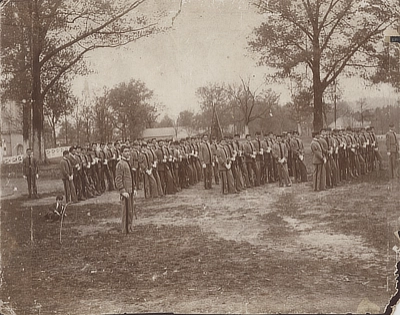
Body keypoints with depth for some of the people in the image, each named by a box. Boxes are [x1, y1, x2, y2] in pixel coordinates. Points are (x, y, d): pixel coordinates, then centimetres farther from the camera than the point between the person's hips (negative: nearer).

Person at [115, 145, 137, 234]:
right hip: (125, 191, -9)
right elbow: (118, 179, -16)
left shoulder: (127, 163, 17)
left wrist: (134, 189, 19)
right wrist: (123, 191, -20)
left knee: (131, 210, 13)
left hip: (130, 191, 9)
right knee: (126, 210, -6)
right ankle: (125, 230, 0)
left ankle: (130, 228, 22)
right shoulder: (120, 164, -12)